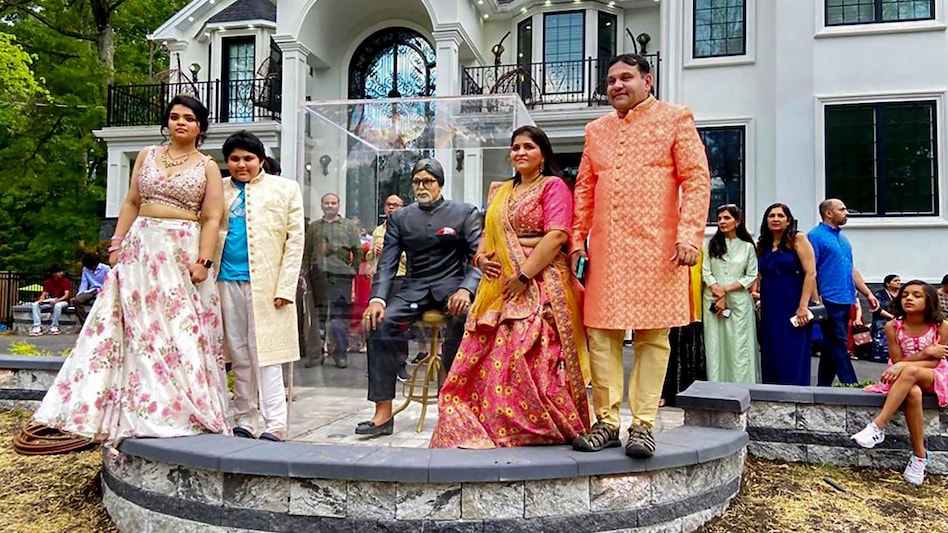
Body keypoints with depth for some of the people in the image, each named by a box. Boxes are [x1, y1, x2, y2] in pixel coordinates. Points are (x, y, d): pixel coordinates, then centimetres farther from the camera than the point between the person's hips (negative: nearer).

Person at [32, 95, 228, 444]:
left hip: (182, 252, -3)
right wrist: (117, 244, 4)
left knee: (181, 331, -4)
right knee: (135, 327, 1)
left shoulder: (208, 167, 4)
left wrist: (203, 260, -13)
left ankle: (182, 409, 4)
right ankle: (135, 409, 7)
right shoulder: (147, 155, 14)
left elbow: (212, 218, -3)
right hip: (141, 247, 3)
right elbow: (131, 203, 13)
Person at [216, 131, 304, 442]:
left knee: (265, 356, -6)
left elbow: (296, 239, -1)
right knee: (239, 358, 9)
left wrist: (285, 287, -9)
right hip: (228, 282, 3)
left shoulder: (285, 189, 5)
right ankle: (243, 423, 18)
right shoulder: (218, 191, 13)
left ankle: (275, 427, -3)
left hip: (265, 283, -3)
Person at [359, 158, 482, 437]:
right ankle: (383, 413, -21)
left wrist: (466, 289, -24)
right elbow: (387, 263, 6)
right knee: (379, 322, -24)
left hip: (451, 284, -3)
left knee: (462, 318, -36)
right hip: (414, 288, 3)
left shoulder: (465, 212, 4)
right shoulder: (400, 218, 12)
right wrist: (377, 298, -13)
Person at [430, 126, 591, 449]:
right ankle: (485, 425, 10)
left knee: (532, 356, -13)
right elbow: (489, 234, 25)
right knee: (487, 356, 1)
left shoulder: (553, 186, 1)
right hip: (500, 283, 7)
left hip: (539, 282, -7)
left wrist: (524, 276, -18)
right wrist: (480, 257, 1)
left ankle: (546, 428, 0)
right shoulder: (500, 191, 23)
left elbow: (556, 236, -12)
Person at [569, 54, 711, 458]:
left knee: (652, 335, -1)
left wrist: (689, 235, -12)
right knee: (601, 334, 1)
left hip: (656, 248, -4)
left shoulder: (675, 118, 6)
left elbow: (696, 180, -1)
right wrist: (577, 239, 10)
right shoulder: (596, 130, 20)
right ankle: (607, 421, 9)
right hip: (604, 250, 4)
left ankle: (643, 424, 6)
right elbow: (584, 190, 20)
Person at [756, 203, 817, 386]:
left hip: (793, 307, -5)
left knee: (793, 357, -4)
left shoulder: (798, 240, -3)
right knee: (771, 356, 7)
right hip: (769, 309, 5)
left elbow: (811, 273, -10)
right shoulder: (762, 245, 12)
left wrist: (803, 306, -17)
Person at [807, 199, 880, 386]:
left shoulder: (843, 238, 19)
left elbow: (851, 270, 23)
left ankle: (823, 387, 18)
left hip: (845, 301, 8)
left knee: (832, 346, 11)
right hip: (829, 301, -8)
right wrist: (816, 299, -18)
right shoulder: (816, 236, -6)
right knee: (839, 346, -7)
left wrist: (868, 293, 17)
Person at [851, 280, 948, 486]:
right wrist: (925, 352, -20)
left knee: (910, 372, -37)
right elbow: (897, 360, -6)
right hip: (903, 378, 1)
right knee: (912, 393, -37)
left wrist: (905, 365, -26)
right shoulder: (893, 326, -6)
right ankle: (920, 456, -24)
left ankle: (877, 427, -38)